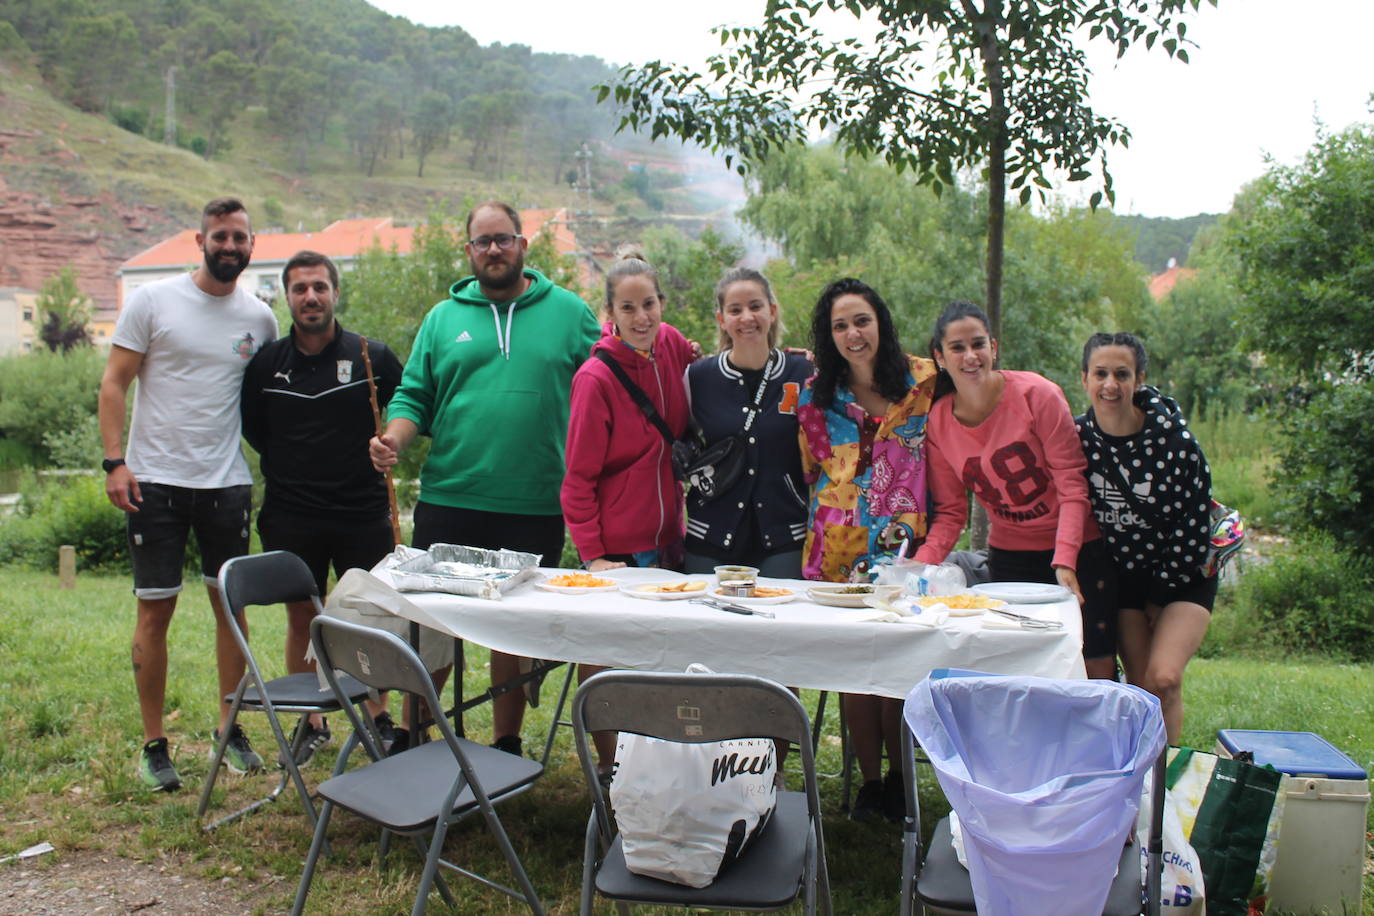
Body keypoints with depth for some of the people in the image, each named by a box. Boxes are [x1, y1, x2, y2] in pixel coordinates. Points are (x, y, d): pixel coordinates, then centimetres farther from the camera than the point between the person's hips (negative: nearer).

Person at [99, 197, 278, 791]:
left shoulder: (260, 318, 6)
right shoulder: (153, 301, -2)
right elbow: (114, 382, -2)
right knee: (155, 610, 2)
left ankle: (230, 731, 22)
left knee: (231, 605, 8)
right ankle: (153, 744, 14)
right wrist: (114, 460, -12)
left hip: (228, 483, 3)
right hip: (156, 480, -3)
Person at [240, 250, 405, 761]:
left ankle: (378, 717, 22)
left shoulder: (372, 357, -3)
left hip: (363, 513, -1)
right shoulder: (266, 364, 2)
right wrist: (287, 467, 9)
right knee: (301, 618, 10)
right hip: (291, 516, 2)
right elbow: (251, 428, 15)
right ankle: (311, 723, 24)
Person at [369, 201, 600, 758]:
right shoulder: (444, 317, 10)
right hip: (448, 502, 1)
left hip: (534, 508, -1)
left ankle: (506, 745, 28)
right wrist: (392, 439, -11)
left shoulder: (569, 312, 6)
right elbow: (415, 396, 9)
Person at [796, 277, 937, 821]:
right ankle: (869, 782, 21)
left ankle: (899, 778, 20)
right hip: (839, 550, 1)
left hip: (903, 547, -1)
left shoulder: (923, 380, 1)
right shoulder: (816, 394, 4)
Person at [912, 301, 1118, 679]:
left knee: (1096, 668, -3)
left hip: (1080, 549, -2)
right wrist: (920, 564, -17)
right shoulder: (938, 423, -4)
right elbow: (950, 513, 0)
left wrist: (1064, 560, -24)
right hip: (1009, 558, 3)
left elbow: (1072, 482, -14)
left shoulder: (1037, 394, -14)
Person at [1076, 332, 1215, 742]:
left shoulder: (1173, 437, -19)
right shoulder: (1078, 437, -10)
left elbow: (1194, 522, -13)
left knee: (1163, 678, -17)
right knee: (1141, 688, 1)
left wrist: (1162, 593, -9)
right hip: (1123, 574, 3)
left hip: (1181, 574, -3)